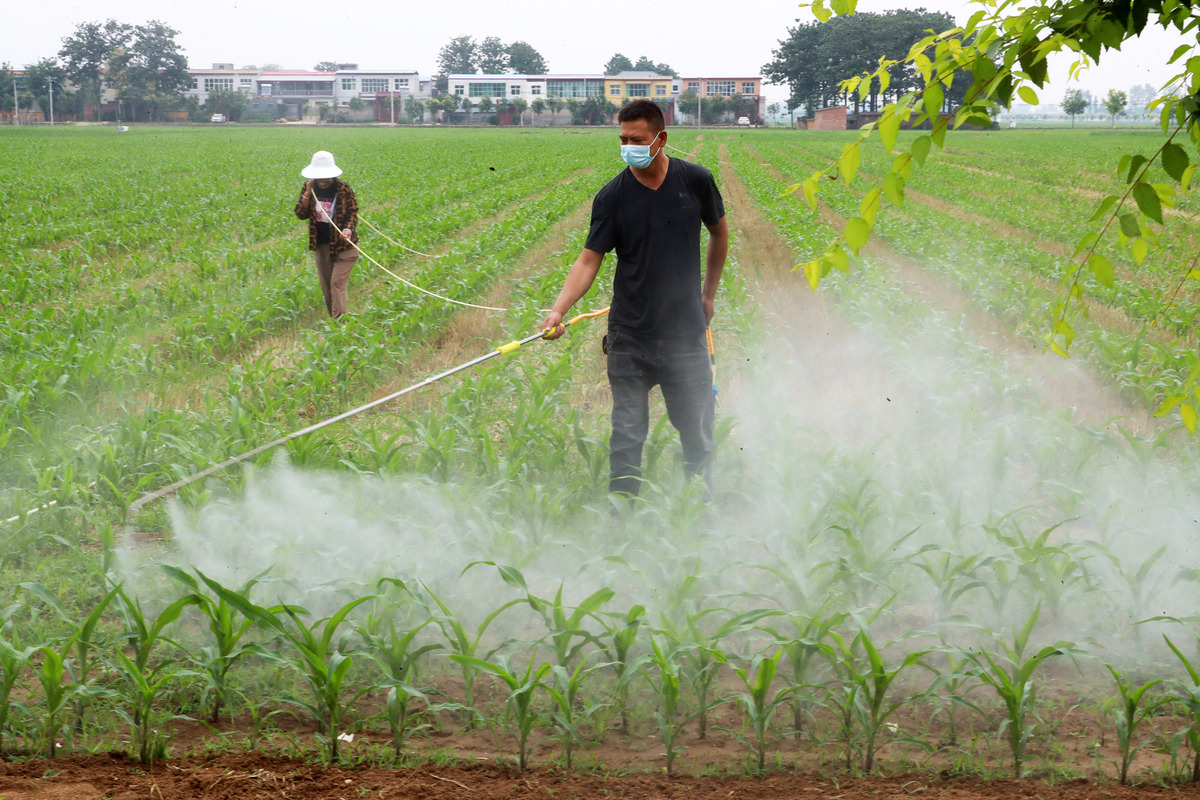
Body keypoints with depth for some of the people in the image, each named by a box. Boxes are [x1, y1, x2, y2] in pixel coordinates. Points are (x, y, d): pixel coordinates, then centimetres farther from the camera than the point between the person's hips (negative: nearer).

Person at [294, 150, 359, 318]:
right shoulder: (309, 188, 0)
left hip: (342, 244, -4)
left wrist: (348, 229, -25)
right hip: (321, 244, 4)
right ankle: (332, 317, 23)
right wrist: (307, 194, -16)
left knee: (338, 282, -11)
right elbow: (301, 214, -3)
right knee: (326, 284, 11)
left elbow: (353, 213, -5)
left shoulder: (344, 189, -10)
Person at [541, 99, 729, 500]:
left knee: (697, 432, 7)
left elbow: (719, 233, 15)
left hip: (685, 333, 0)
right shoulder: (612, 196, -4)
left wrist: (709, 293, 19)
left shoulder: (696, 181, -2)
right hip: (629, 336, 0)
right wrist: (558, 310, -20)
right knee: (626, 436, 1)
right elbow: (589, 260, -6)